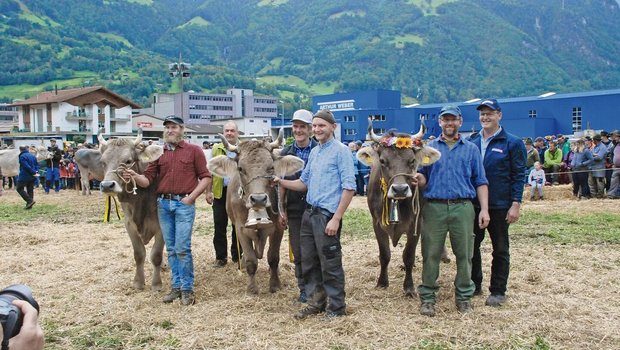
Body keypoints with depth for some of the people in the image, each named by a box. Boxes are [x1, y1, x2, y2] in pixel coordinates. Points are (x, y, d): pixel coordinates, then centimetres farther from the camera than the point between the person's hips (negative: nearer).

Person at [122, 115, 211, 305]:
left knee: (182, 248, -6)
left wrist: (191, 197, -10)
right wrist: (135, 176, -17)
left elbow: (206, 177, -1)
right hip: (163, 204, 4)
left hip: (184, 203, -4)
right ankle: (176, 286, 19)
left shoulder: (193, 150, 1)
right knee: (171, 248, 9)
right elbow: (147, 179, 4)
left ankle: (187, 289, 4)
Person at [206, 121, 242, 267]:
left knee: (238, 225, 8)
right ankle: (220, 257, 18)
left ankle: (237, 257, 21)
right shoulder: (216, 149, 6)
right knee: (219, 226, 6)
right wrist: (208, 191, 3)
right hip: (220, 192, 1)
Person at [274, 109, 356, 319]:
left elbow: (349, 188, -14)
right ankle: (316, 302, 27)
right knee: (308, 261, 13)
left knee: (330, 264, 0)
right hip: (309, 213, 8)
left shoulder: (340, 151, -9)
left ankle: (336, 307, 15)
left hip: (327, 215, -8)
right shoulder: (314, 152, 15)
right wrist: (281, 182, 3)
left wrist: (336, 219, -19)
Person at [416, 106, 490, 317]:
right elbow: (423, 178, 9)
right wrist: (418, 179, -17)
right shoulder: (429, 148, 13)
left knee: (464, 253, 4)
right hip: (434, 207, 0)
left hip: (463, 207, 1)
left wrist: (484, 209, 0)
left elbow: (480, 182, 10)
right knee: (431, 254, 2)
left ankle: (464, 296, 17)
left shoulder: (471, 149, 14)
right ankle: (427, 297, 11)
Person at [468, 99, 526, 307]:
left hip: (499, 206, -4)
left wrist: (516, 204, -13)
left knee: (500, 249, 6)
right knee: (472, 245, 12)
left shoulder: (512, 143, -5)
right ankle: (474, 285, 27)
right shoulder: (472, 142, 8)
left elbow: (518, 176, -7)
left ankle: (498, 291, 16)